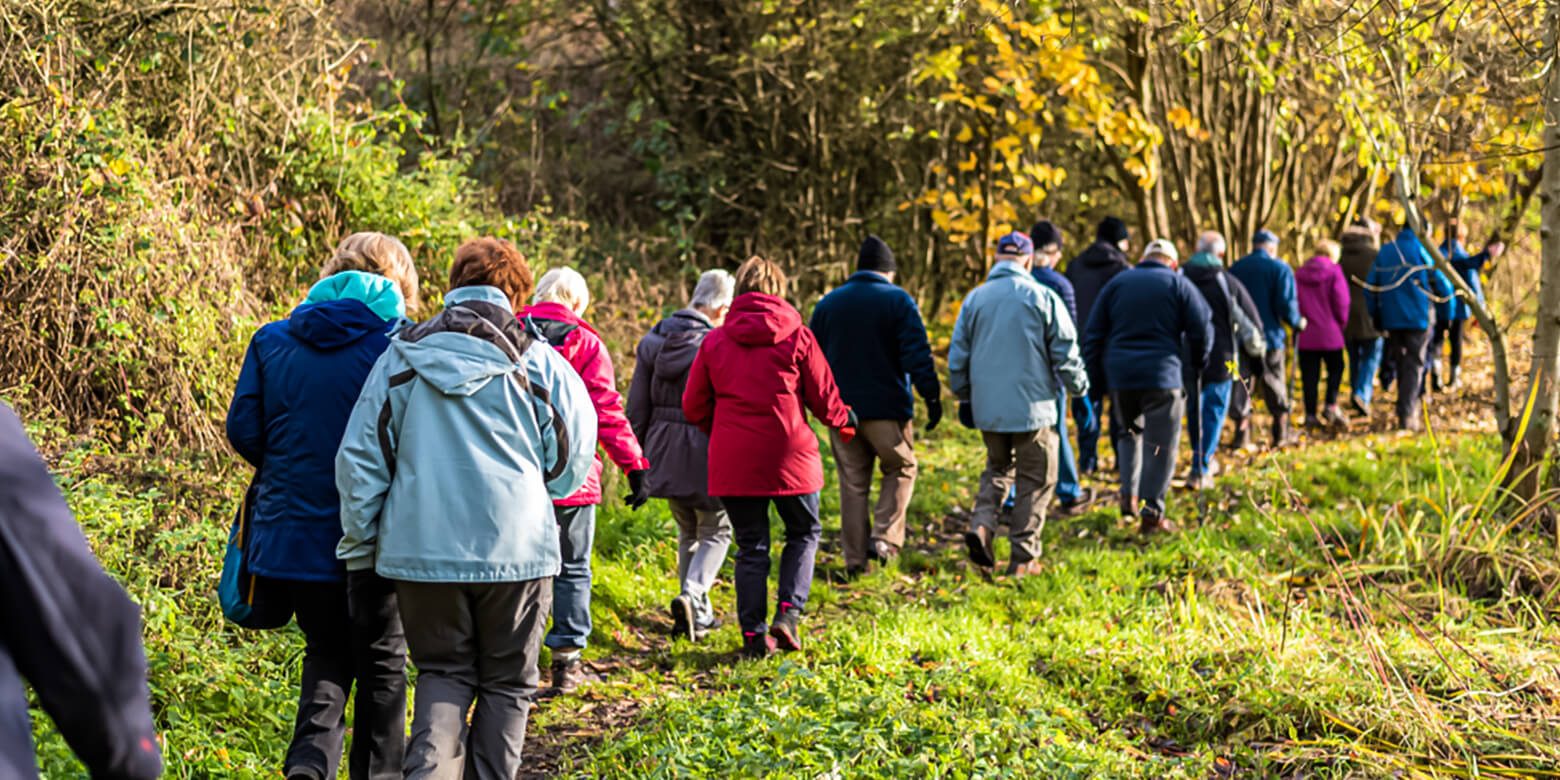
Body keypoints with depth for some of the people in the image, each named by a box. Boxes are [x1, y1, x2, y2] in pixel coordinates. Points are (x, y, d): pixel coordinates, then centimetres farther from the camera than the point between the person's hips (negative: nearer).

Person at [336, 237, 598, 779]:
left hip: (421, 548, 2)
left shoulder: (401, 357, 2)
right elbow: (571, 466, 1)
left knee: (444, 673, 14)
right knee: (506, 684, 14)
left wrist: (360, 542, 13)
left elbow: (359, 458, 3)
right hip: (516, 549, -2)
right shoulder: (539, 363, -4)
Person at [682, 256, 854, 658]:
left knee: (751, 548, 11)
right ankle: (788, 613, 2)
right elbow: (824, 399, 1)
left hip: (733, 462, 2)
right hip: (789, 457, -2)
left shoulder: (714, 341, 3)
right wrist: (844, 420, 23)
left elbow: (694, 407, 7)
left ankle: (754, 634, 8)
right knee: (804, 533, 18)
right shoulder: (797, 336, -3)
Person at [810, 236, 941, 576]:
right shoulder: (898, 301, -3)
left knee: (852, 484, 8)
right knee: (901, 469, 12)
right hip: (887, 408, -4)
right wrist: (932, 396, -8)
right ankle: (885, 538, -4)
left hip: (841, 409, 4)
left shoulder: (828, 303, 11)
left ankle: (855, 557, 7)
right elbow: (918, 356, -11)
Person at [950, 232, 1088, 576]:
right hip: (1032, 406, -3)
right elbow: (1065, 353, -3)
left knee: (998, 468, 22)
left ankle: (982, 524, -1)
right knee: (1035, 481, 7)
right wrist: (1079, 389, 14)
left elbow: (958, 357, 8)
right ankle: (1024, 557, 7)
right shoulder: (1043, 297, -6)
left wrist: (964, 398, 22)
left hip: (987, 406, 4)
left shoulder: (974, 299, 3)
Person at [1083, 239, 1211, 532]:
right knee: (1161, 445, 2)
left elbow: (1093, 334, 10)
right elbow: (1202, 328, -1)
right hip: (1162, 375, -3)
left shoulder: (1116, 283, 12)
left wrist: (1095, 379, 14)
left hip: (1119, 375, 4)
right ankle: (1151, 512, -2)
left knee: (1130, 433, 24)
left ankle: (1129, 495, 13)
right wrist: (1198, 364, 16)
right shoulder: (1178, 284, 4)